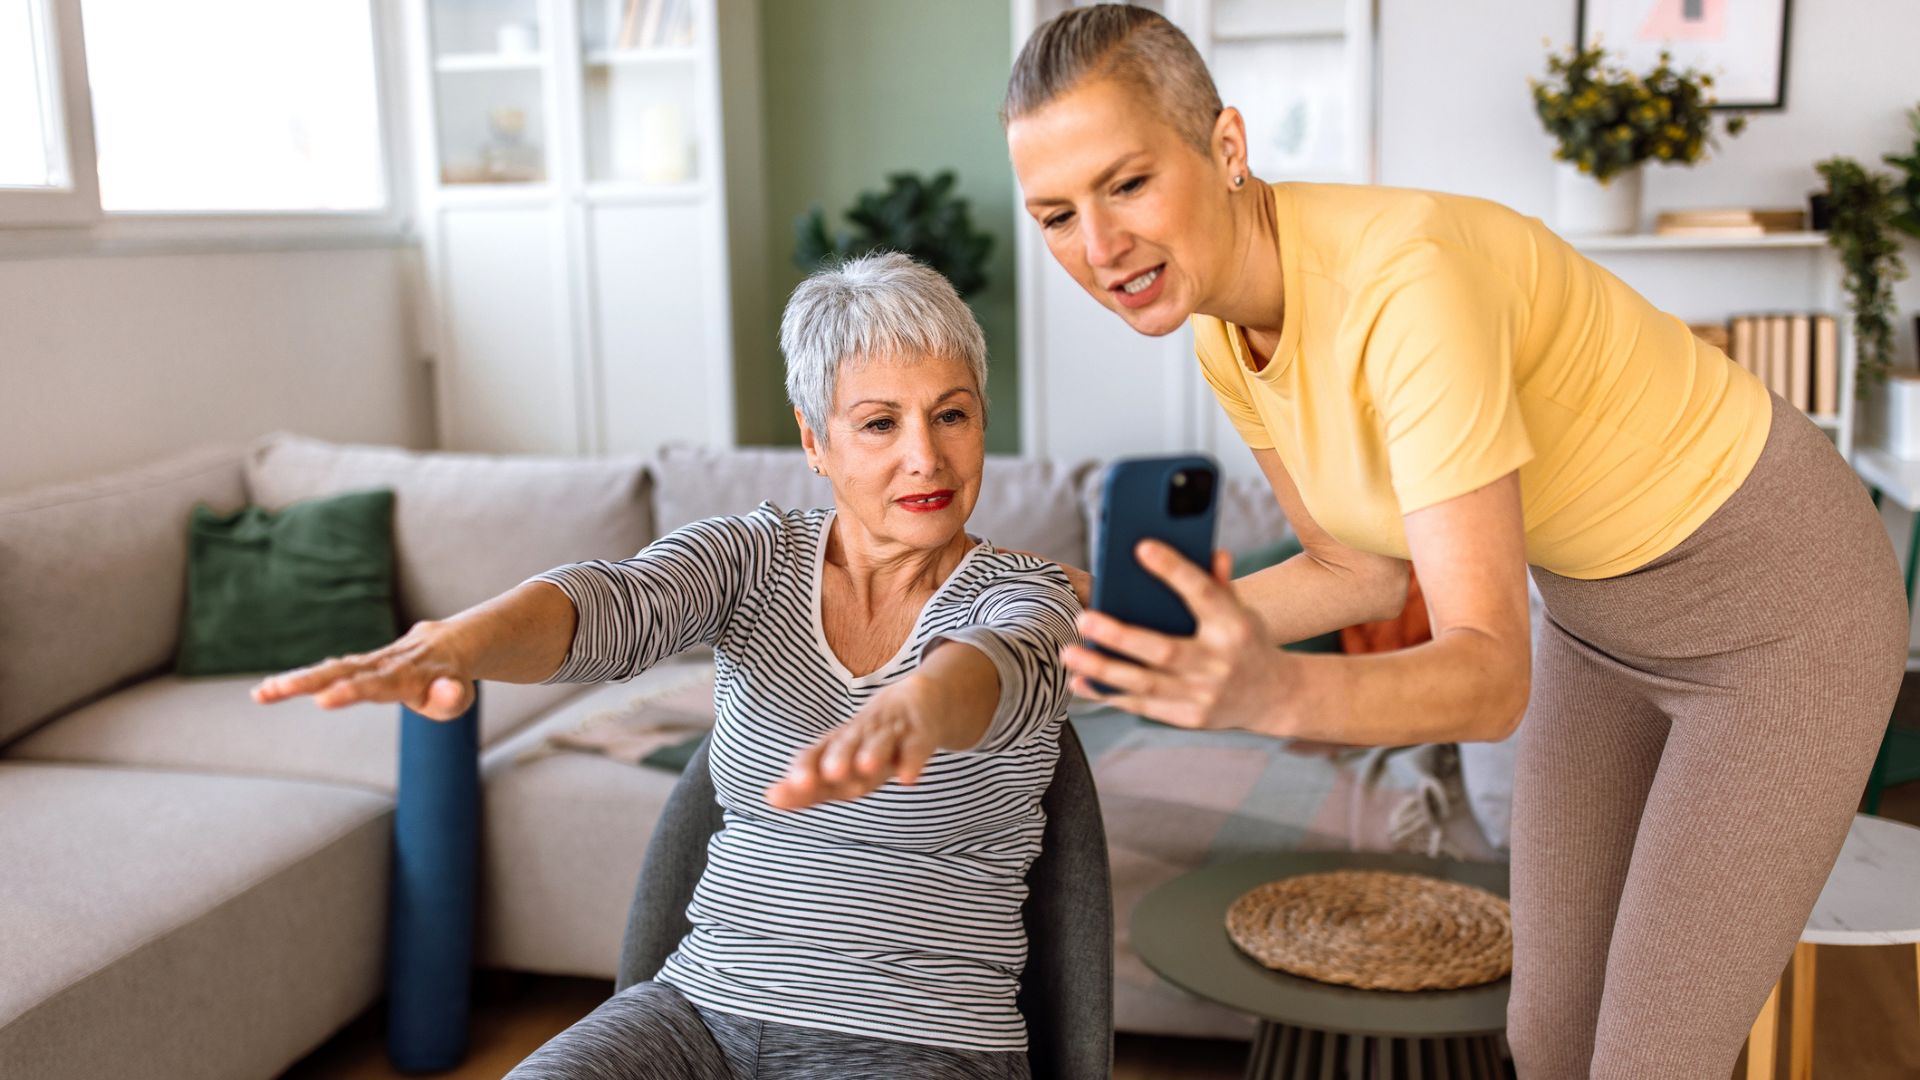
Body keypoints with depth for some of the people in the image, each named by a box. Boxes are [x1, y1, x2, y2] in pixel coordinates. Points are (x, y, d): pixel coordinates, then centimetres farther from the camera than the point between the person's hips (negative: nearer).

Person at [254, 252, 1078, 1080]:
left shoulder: (1024, 594, -4)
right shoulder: (756, 555, 3)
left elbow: (1004, 666, -29)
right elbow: (609, 605, -17)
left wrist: (909, 709, -54)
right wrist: (454, 643, -40)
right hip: (702, 1007, 2)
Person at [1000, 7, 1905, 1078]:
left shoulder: (1407, 283, -37)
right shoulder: (1226, 330, -11)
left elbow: (1491, 679, -38)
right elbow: (1366, 571, 1)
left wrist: (1271, 693, -58)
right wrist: (1150, 638, -10)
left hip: (1783, 608, -7)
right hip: (1610, 604, 7)